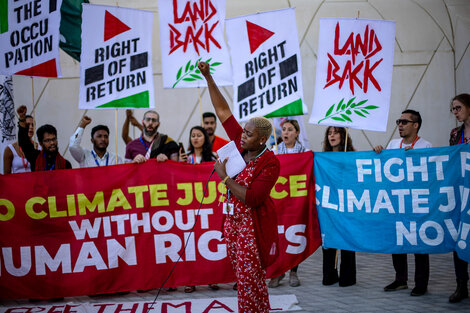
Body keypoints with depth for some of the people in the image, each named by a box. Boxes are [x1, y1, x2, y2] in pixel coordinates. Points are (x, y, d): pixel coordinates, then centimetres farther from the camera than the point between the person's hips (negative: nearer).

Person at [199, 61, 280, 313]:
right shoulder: (241, 144, 2)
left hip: (252, 223, -7)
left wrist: (225, 177, -19)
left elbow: (251, 198, -24)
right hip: (233, 219, 7)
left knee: (250, 277, -5)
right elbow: (222, 110, 4)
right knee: (243, 275, 12)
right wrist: (208, 77, -1)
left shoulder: (269, 162, -17)